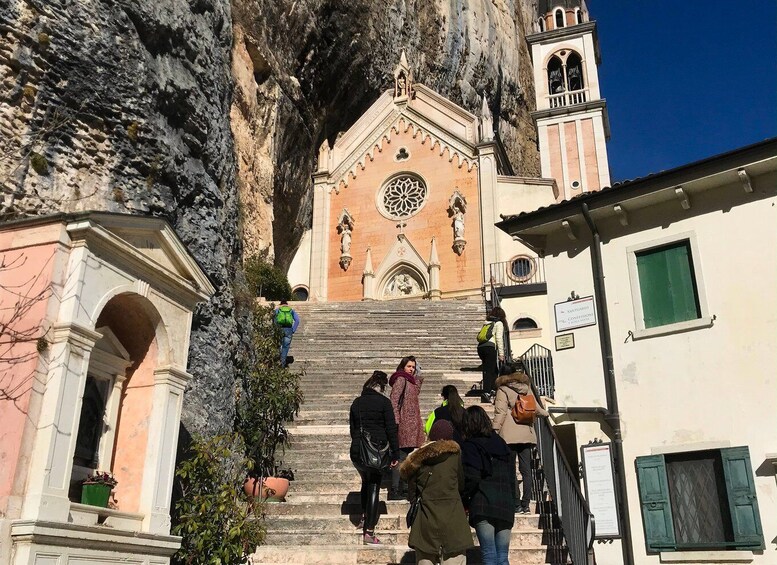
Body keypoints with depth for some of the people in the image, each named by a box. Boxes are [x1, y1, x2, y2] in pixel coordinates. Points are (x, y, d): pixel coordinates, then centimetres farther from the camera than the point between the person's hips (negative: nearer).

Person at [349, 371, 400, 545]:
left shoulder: (356, 403, 8)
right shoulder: (383, 402, -6)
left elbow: (352, 428, 14)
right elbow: (391, 429, -7)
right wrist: (395, 453, -3)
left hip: (356, 452, 4)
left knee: (366, 482, 28)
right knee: (374, 488, 2)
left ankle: (364, 517, 27)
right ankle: (369, 532, 0)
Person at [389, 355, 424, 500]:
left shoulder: (411, 381, 20)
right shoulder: (401, 379, -8)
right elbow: (394, 400, -16)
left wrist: (418, 381, 15)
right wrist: (396, 421, -22)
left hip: (411, 424, 10)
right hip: (404, 423, -10)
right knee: (401, 456, -11)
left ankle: (403, 489, 18)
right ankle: (394, 491, -11)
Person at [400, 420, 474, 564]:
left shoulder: (417, 459, 4)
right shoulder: (455, 454, -1)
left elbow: (412, 492, 8)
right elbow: (462, 485, 3)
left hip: (426, 520, 2)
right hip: (453, 518, -2)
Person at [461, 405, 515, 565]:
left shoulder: (470, 446, -2)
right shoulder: (501, 443, 17)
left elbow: (471, 479, -11)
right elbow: (512, 476, 18)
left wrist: (464, 501, 1)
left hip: (483, 506, -5)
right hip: (505, 505, 5)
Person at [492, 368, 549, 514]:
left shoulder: (503, 390, 0)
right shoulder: (527, 389, 13)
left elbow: (500, 412, -8)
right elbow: (536, 408, 20)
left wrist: (495, 431, -7)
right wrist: (545, 413, 41)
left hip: (509, 436, -4)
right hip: (526, 434, 5)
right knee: (526, 470, 7)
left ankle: (517, 504, -2)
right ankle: (526, 504, 7)